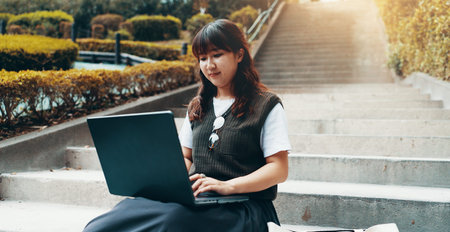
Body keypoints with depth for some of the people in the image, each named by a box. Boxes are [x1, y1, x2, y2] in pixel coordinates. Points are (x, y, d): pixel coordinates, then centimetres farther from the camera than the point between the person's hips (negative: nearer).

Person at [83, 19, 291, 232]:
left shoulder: (267, 106, 3)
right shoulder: (197, 107, 22)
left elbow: (279, 170, -4)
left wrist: (228, 186, -18)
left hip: (245, 206, -5)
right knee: (131, 206, -27)